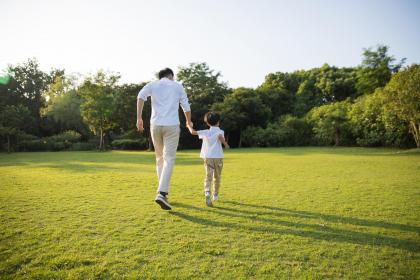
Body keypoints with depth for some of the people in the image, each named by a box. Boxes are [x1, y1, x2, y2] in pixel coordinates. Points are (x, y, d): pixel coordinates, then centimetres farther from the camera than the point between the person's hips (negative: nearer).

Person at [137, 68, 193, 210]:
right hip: (172, 125, -2)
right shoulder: (178, 86, 14)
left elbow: (141, 96, -4)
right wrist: (189, 122, 29)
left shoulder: (153, 84, 16)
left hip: (155, 125, 2)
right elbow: (186, 108, 11)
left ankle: (164, 191, 21)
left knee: (160, 158, 15)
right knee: (169, 159, -5)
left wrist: (139, 118, -5)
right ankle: (161, 193, -20)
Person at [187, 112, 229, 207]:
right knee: (217, 177, 17)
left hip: (208, 157, 1)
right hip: (218, 157, 0)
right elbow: (220, 136, -20)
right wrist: (226, 144, -9)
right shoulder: (220, 131, 3)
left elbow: (193, 132, 7)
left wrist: (189, 126, 24)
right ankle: (215, 195, 31)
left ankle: (207, 194, -31)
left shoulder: (206, 132, 9)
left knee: (208, 177, -9)